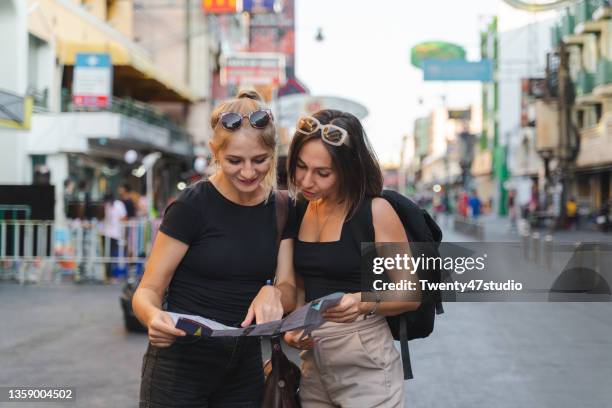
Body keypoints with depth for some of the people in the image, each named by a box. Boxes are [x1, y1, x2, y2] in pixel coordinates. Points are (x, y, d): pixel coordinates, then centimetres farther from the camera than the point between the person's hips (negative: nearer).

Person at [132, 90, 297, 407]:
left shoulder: (279, 210, 1)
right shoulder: (192, 206, -13)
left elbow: (289, 292, 0)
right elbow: (147, 291, -11)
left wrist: (272, 293, -23)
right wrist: (153, 317, -34)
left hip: (245, 371, 5)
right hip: (180, 369, -4)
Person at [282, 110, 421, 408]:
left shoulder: (375, 212, -11)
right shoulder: (299, 211, 4)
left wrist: (364, 303, -26)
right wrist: (293, 326, -3)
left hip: (365, 364, -5)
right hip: (312, 365, 5)